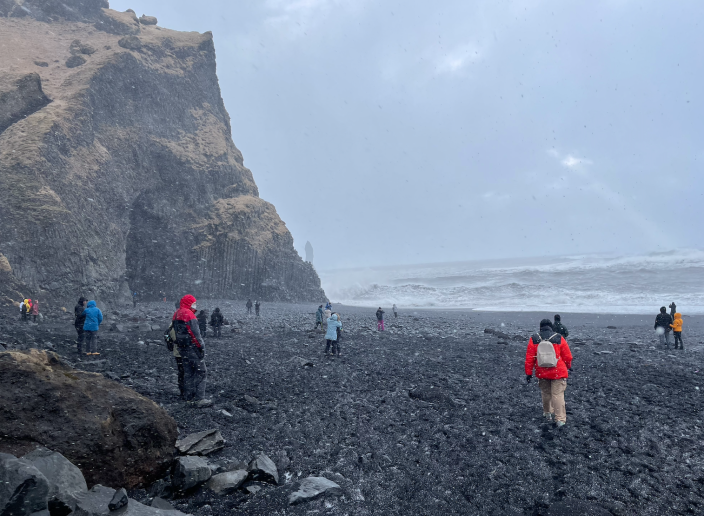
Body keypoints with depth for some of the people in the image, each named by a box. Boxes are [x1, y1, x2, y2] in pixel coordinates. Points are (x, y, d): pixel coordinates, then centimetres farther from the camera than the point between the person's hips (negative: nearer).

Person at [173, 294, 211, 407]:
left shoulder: (176, 314, 14)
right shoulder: (189, 314, -16)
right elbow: (195, 333, -19)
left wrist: (180, 345, 21)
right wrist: (201, 346, -14)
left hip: (182, 348, 9)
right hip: (192, 347, -9)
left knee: (188, 373, 13)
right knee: (201, 372, -4)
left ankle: (189, 399, 17)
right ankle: (199, 399, -6)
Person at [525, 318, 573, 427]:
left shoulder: (533, 339, -2)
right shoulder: (559, 338, -6)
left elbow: (529, 358, -1)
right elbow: (567, 356, 2)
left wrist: (528, 372, 5)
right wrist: (569, 366, 22)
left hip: (542, 373, 2)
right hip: (558, 372, -2)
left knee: (545, 393, 19)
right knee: (558, 394, 0)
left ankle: (547, 413, 33)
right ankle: (560, 419, -3)